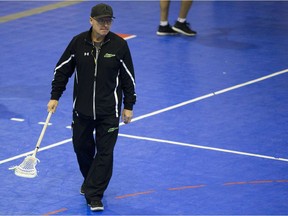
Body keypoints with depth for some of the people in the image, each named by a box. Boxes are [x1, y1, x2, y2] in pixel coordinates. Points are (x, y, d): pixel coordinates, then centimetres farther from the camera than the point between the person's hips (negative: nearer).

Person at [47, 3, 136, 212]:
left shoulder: (119, 45, -8)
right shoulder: (78, 42, -5)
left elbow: (128, 77, 0)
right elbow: (62, 70, 6)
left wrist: (128, 106, 2)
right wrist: (55, 97, 5)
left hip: (109, 110, -2)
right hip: (82, 108, 2)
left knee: (105, 152, -5)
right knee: (82, 147, 13)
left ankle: (94, 195, 0)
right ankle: (91, 182, 38)